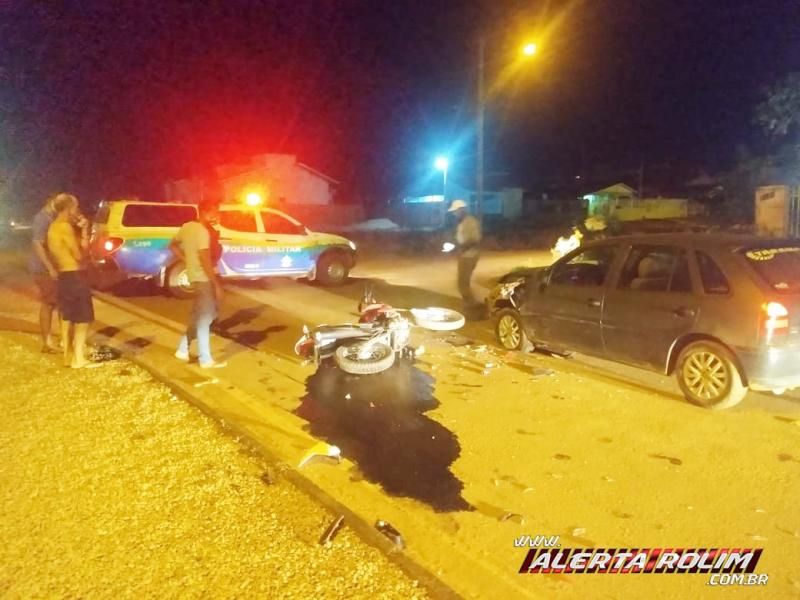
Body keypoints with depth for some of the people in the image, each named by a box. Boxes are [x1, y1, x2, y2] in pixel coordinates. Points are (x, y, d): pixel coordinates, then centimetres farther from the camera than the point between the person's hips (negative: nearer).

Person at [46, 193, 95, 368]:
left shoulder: (54, 227, 14)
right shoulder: (65, 227, -16)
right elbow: (80, 254, -17)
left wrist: (80, 231, 7)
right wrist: (84, 232, -5)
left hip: (64, 275, 10)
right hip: (74, 275, -10)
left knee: (67, 316, 14)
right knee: (83, 317, -5)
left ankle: (68, 355, 20)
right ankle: (79, 358, -5)